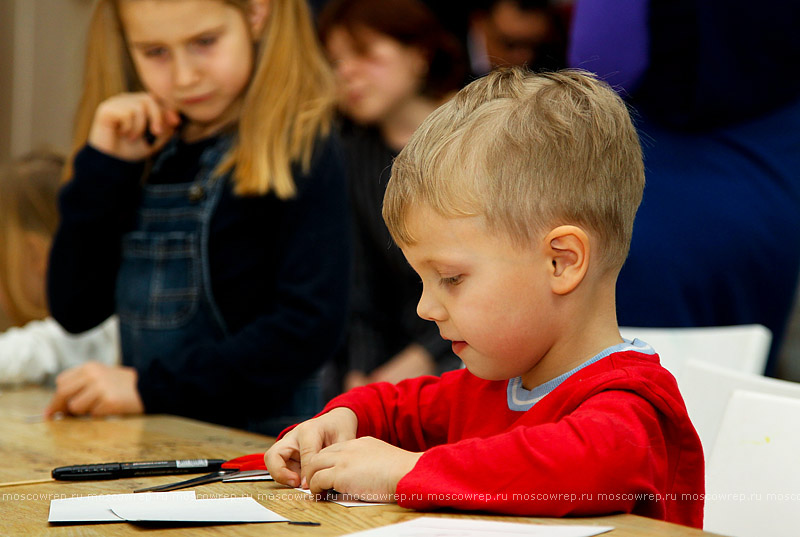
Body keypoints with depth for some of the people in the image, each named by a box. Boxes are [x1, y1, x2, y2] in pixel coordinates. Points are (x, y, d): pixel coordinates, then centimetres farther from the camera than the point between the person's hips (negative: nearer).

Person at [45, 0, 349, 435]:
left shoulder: (300, 153, -4)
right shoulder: (142, 157, 12)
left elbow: (311, 326, -12)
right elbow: (75, 310, 9)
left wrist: (153, 387, -12)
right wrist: (101, 167, 0)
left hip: (256, 442, -5)